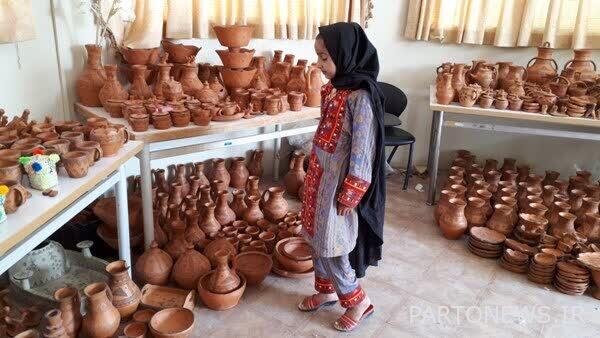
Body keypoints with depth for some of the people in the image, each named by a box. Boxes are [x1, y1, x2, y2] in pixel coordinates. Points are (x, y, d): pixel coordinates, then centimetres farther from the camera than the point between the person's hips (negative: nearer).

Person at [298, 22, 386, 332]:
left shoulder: (361, 96, -22)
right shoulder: (331, 89, 4)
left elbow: (362, 152, -20)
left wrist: (347, 196, -17)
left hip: (340, 183, -8)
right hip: (321, 177, 8)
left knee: (331, 246, 3)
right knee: (317, 239, 19)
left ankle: (358, 302, 24)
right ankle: (326, 291, 40)